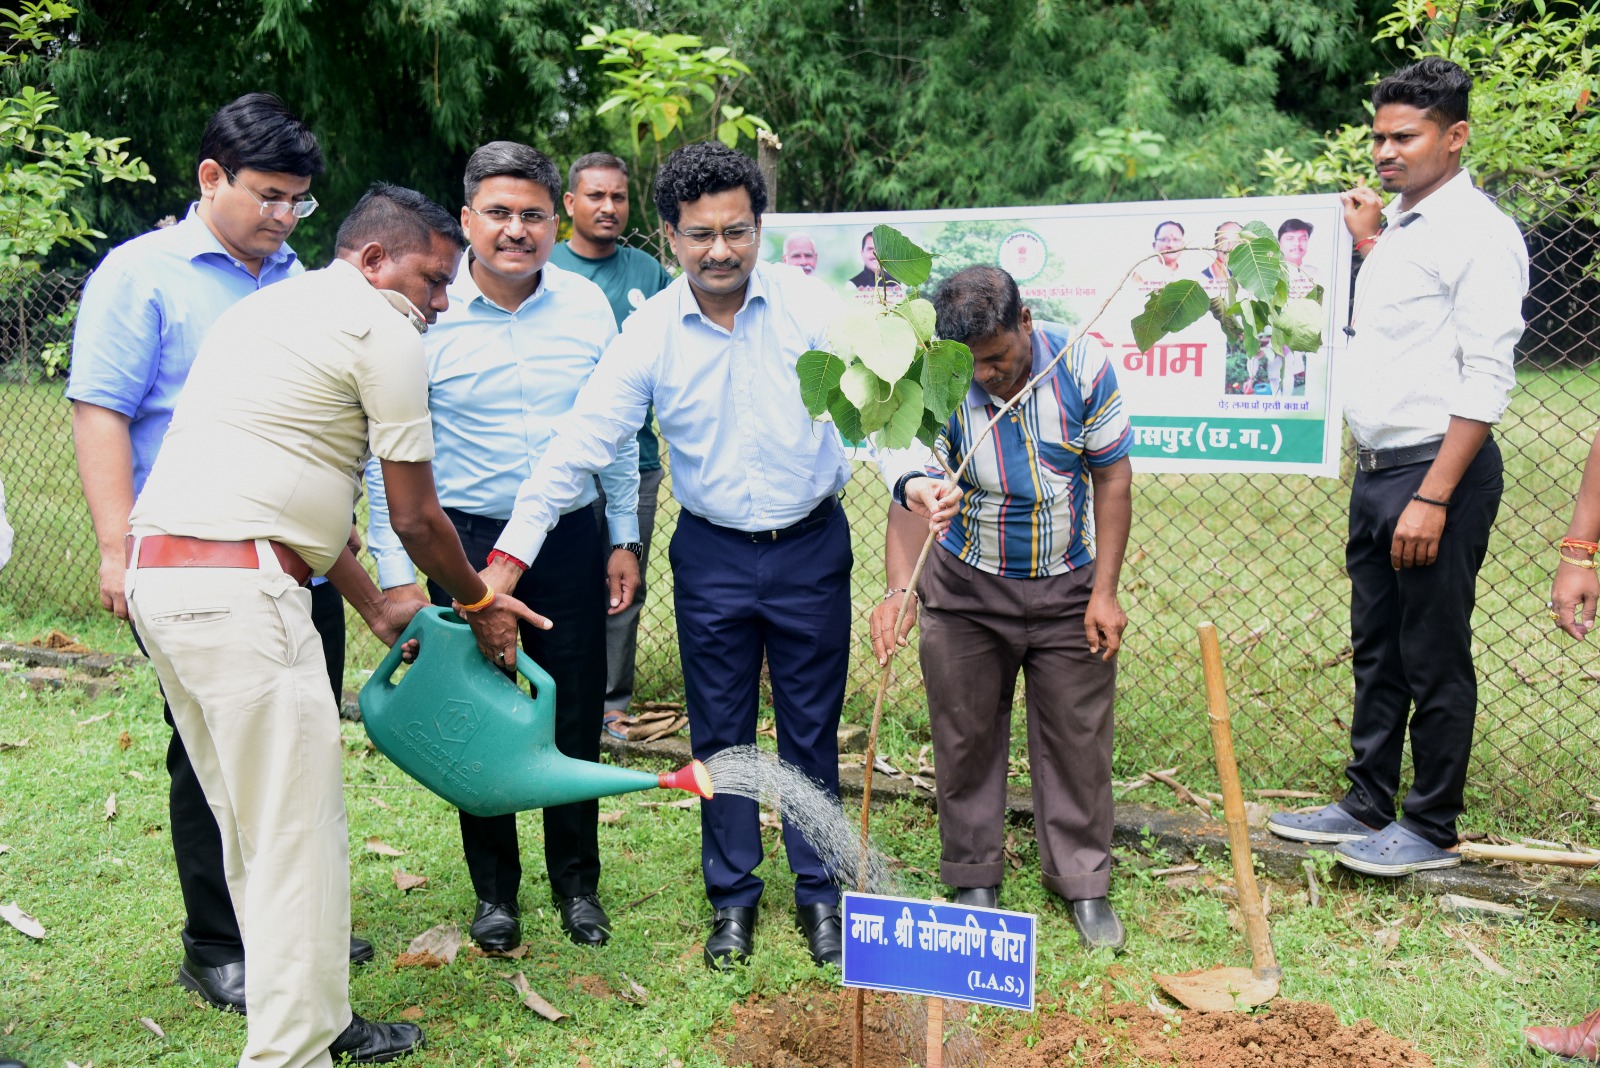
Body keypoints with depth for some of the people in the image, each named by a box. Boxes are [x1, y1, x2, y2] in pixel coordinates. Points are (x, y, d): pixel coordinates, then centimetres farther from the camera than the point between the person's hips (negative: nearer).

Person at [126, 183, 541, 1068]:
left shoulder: (273, 306, 25)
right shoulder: (382, 328, -4)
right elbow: (415, 518, -3)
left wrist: (378, 609, 26)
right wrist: (479, 605, 14)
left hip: (157, 576, 10)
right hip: (239, 588, -10)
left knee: (254, 822, 17)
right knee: (297, 835, -2)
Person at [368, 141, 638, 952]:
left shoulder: (588, 305, 1)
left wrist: (623, 537, 8)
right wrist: (397, 575, -9)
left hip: (572, 541, 2)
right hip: (468, 544, -2)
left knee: (575, 719, 10)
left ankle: (577, 884, 30)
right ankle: (495, 891, 28)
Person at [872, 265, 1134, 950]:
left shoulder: (1081, 365, -14)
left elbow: (1112, 478, -6)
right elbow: (913, 499, -25)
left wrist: (1105, 592, -8)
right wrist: (900, 589, -43)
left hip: (1069, 590, 1)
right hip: (966, 591, 0)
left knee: (1077, 737, 8)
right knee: (966, 737, 9)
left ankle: (1083, 882, 25)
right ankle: (974, 878, 27)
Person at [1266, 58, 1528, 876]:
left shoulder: (1477, 234, -12)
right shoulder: (1400, 229, 15)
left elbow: (1486, 380, -18)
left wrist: (1433, 498, -22)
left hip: (1438, 470, -9)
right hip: (1376, 469, 9)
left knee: (1434, 661, 2)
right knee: (1376, 652, 15)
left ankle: (1431, 829, 15)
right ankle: (1367, 806, 28)